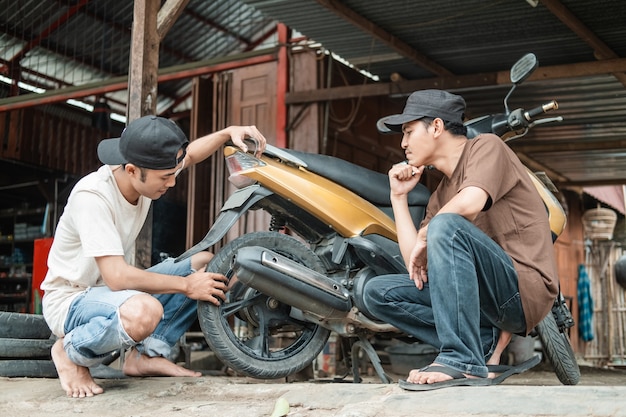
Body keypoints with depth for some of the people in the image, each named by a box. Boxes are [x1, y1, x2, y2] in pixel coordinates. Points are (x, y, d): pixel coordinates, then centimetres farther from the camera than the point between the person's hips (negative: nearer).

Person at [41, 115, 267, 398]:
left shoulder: (144, 173, -7)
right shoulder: (91, 197, -29)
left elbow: (189, 155, 13)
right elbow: (117, 277, -34)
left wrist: (229, 133, -6)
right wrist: (186, 285, -27)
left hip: (114, 287, 9)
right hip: (70, 300, -8)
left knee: (205, 263, 0)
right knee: (144, 311, -40)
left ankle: (146, 355, 0)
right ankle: (70, 353, -8)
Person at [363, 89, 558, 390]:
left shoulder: (486, 146, 0)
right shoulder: (440, 196, 20)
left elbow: (470, 203, -22)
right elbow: (415, 263, 10)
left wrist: (425, 236, -7)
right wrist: (399, 197, 13)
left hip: (525, 289, -8)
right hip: (487, 298, 8)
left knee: (446, 225, -31)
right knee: (378, 292, -1)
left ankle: (463, 361, -31)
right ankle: (489, 341, -8)